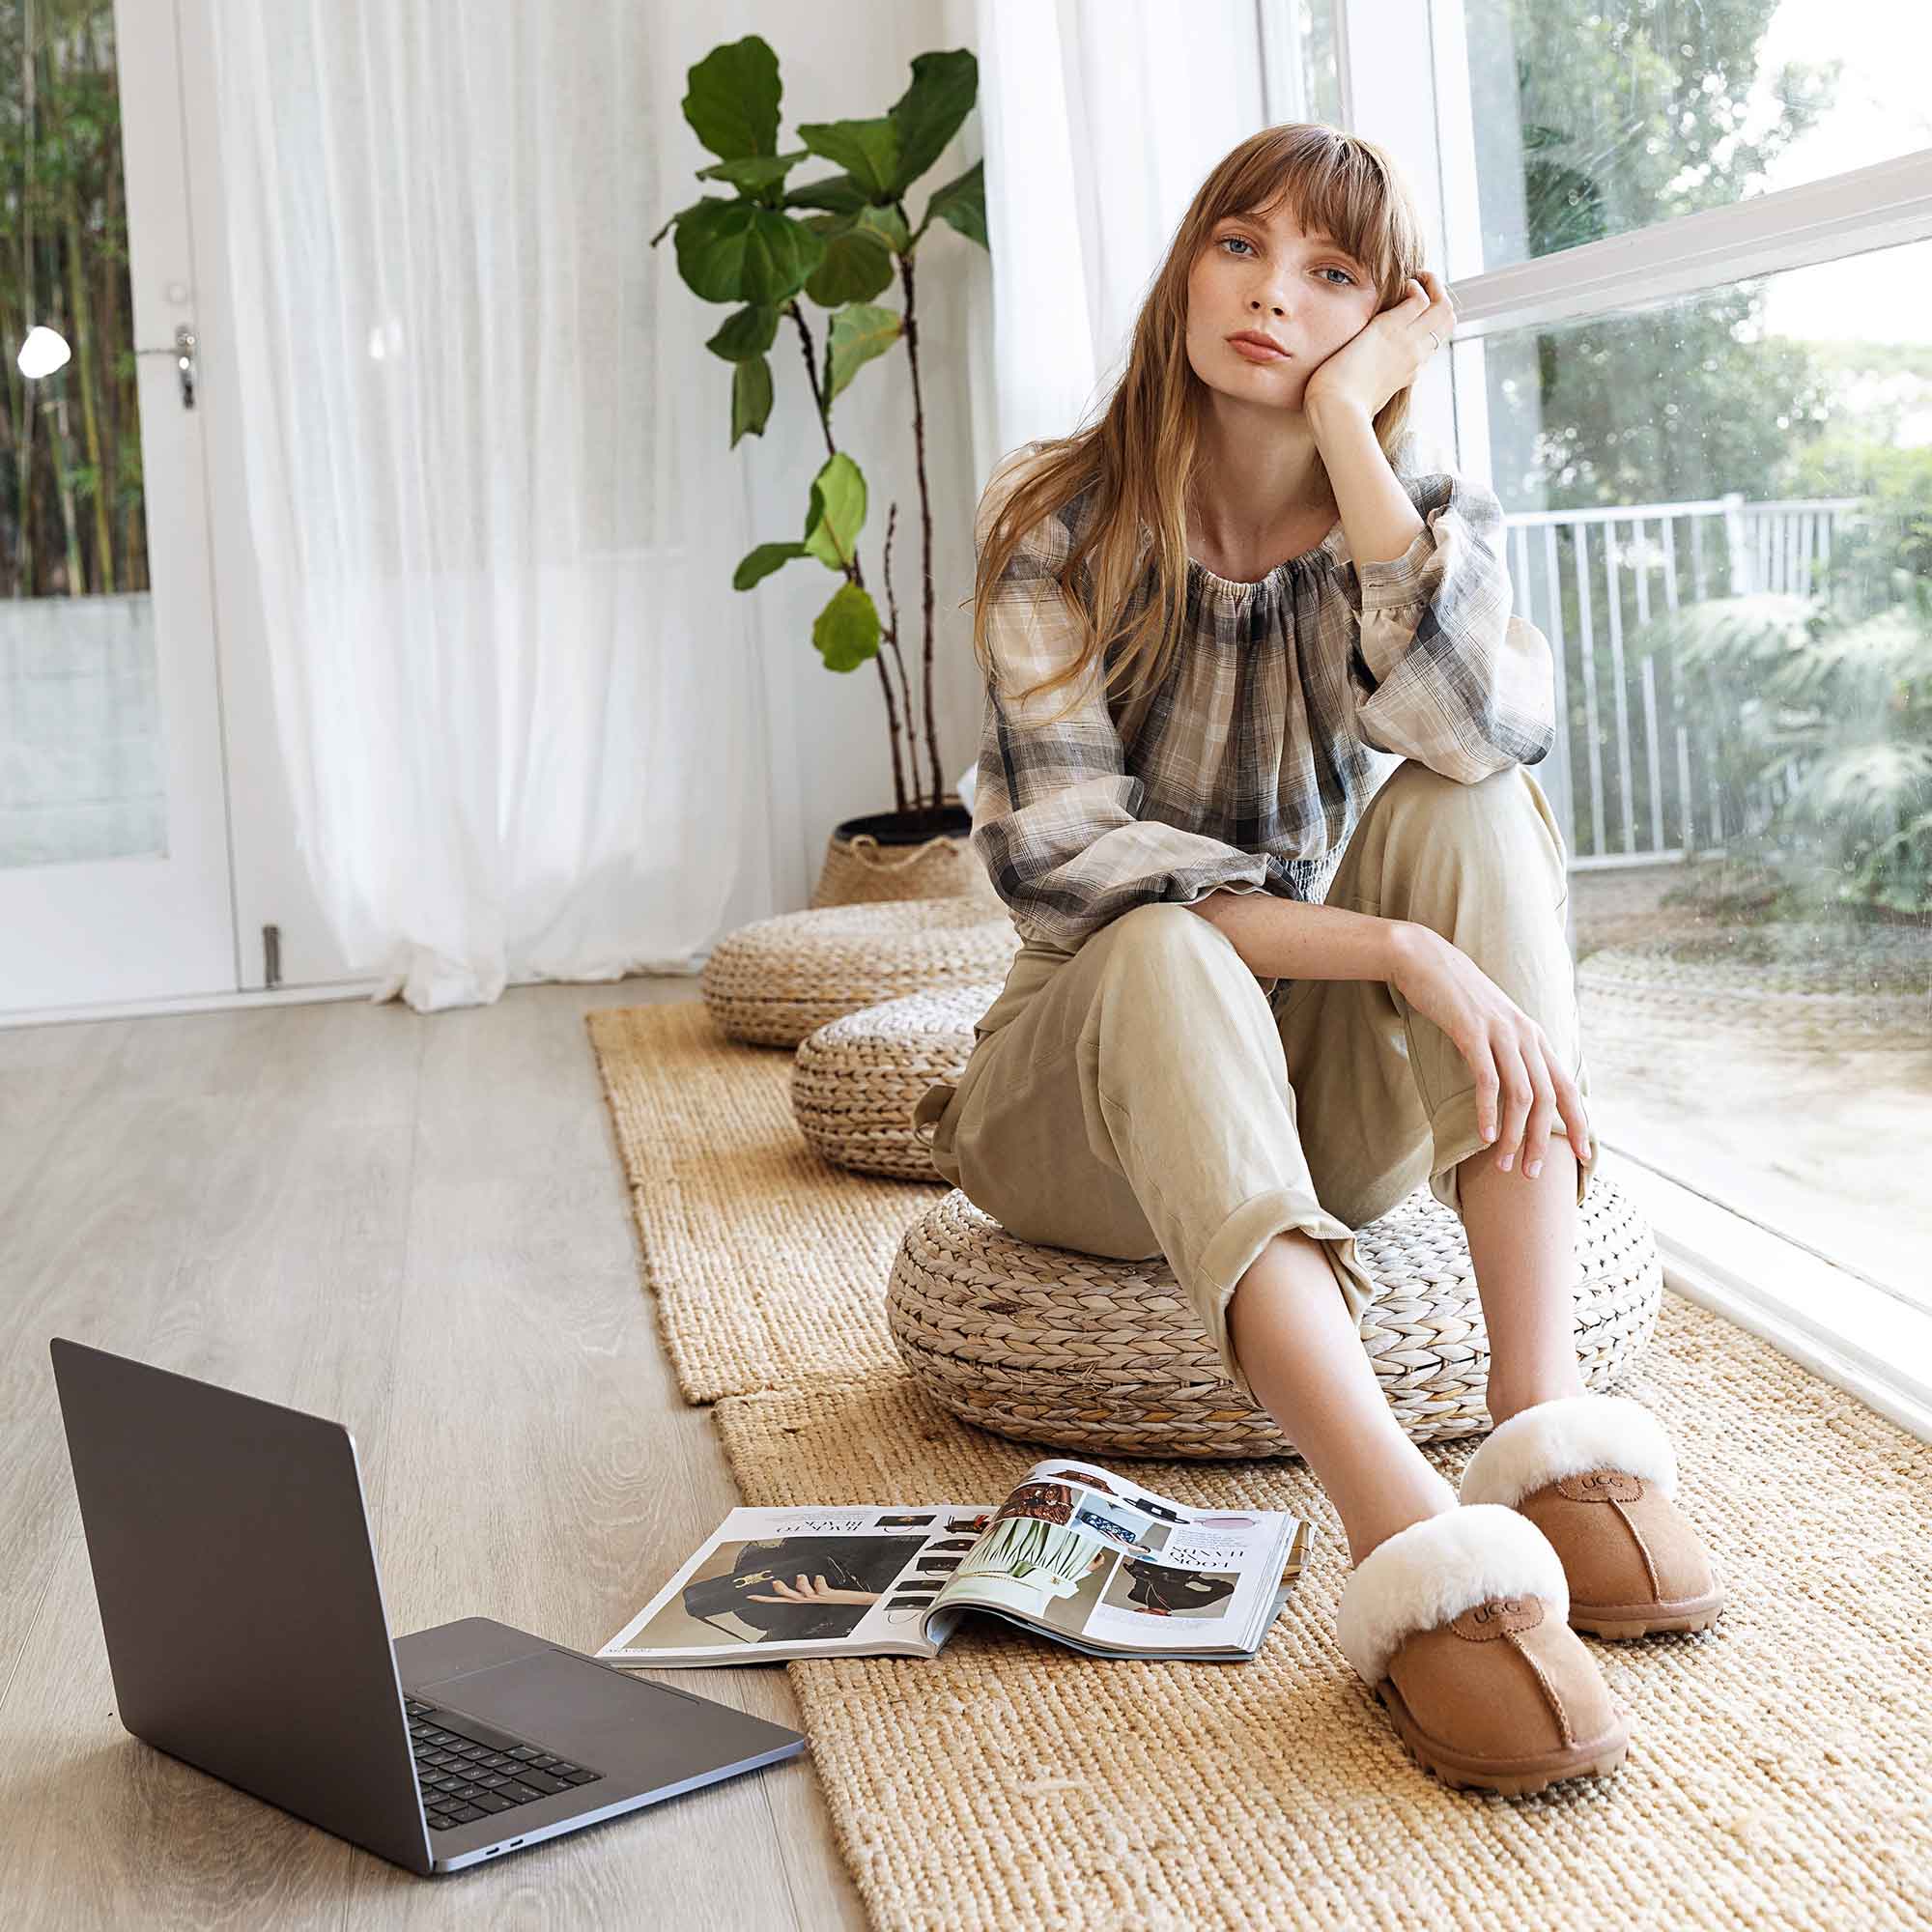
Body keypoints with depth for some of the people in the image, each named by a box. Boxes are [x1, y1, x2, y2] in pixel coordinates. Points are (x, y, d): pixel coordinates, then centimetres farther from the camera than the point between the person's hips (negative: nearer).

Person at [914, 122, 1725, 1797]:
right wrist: (1398, 951, -30)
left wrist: (1347, 427, -21)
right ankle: (1409, 1540, -54)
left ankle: (1547, 1417, -36)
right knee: (1160, 958, -35)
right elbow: (1064, 860, -21)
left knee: (1466, 805, -23)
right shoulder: (1059, 517, -8)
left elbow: (1488, 731, -25)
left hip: (1331, 1101, 3)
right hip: (1105, 1098, -2)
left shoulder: (1415, 517, -1)